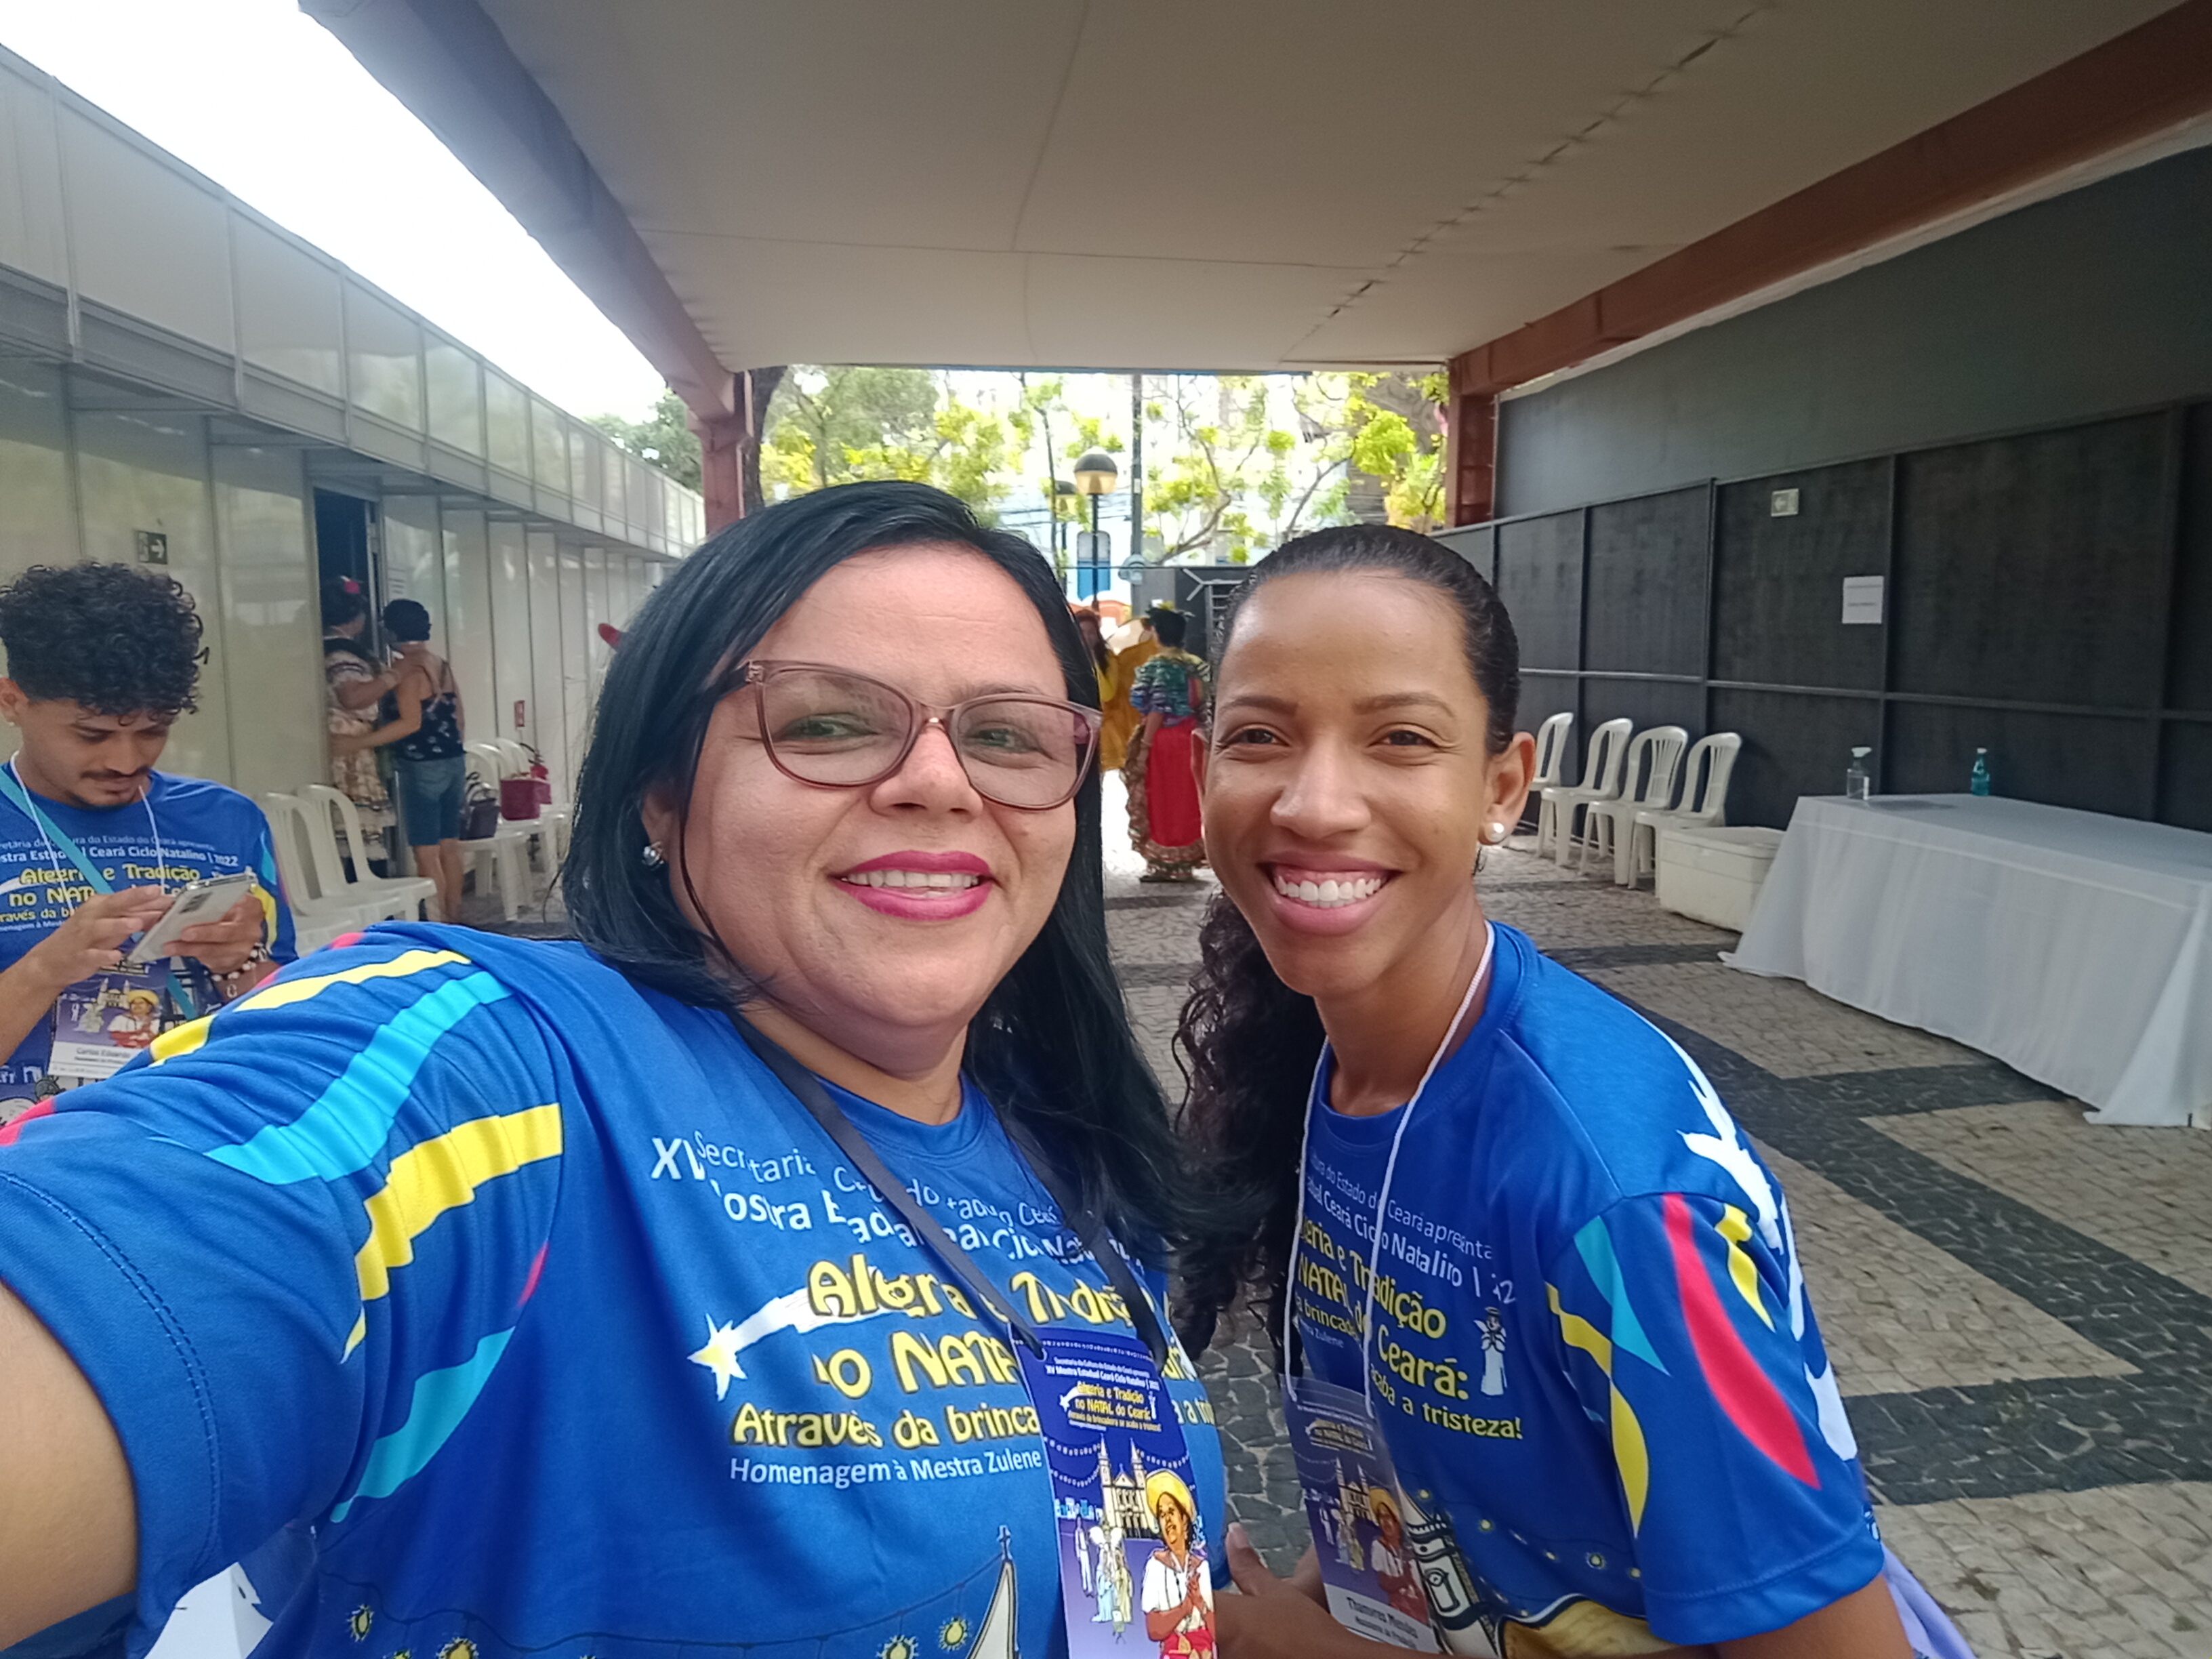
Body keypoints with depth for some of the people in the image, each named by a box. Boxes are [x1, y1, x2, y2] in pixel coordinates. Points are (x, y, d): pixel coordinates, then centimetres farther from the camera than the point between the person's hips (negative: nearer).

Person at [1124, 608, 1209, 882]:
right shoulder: (1193, 664, 7)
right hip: (1187, 737, 7)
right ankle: (1184, 863, 19)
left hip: (1163, 739, -7)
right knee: (1183, 800, 13)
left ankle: (1164, 863, 5)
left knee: (1161, 801, 1)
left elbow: (1157, 710, -18)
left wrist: (1144, 747, -14)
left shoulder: (1159, 665, -14)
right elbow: (1200, 705, 8)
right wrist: (1197, 735, 16)